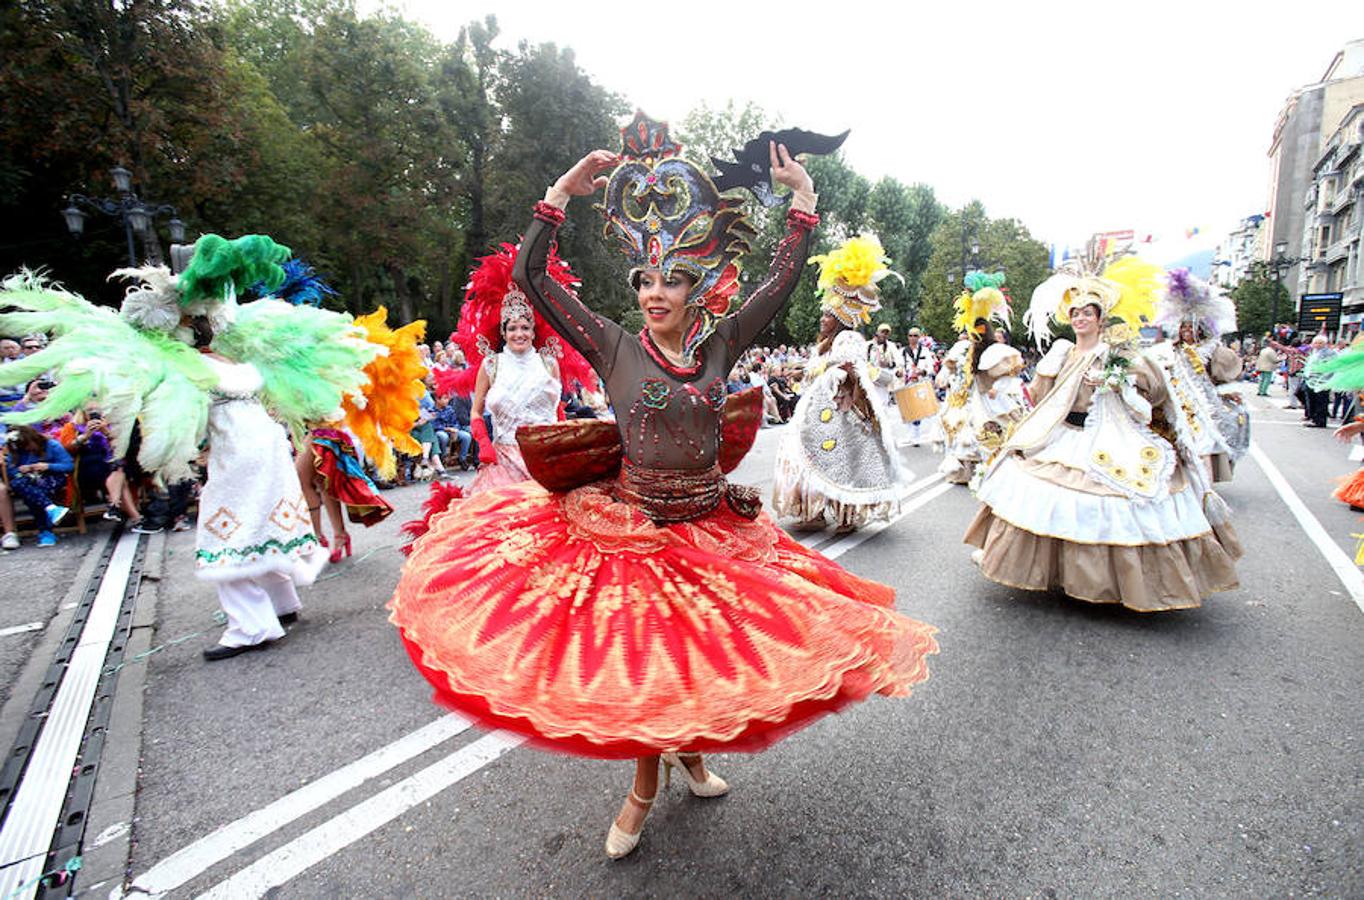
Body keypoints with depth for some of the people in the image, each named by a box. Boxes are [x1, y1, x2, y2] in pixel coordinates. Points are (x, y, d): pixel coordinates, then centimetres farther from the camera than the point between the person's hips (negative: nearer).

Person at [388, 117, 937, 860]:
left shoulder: (721, 342, -1)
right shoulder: (613, 346, -7)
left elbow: (784, 277, 2)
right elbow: (530, 275, -9)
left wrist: (803, 195, 5)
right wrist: (564, 190, -9)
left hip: (713, 525, 2)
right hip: (630, 522, -2)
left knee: (700, 647, 14)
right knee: (635, 653, 9)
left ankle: (687, 751, 45)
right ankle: (645, 786, 36)